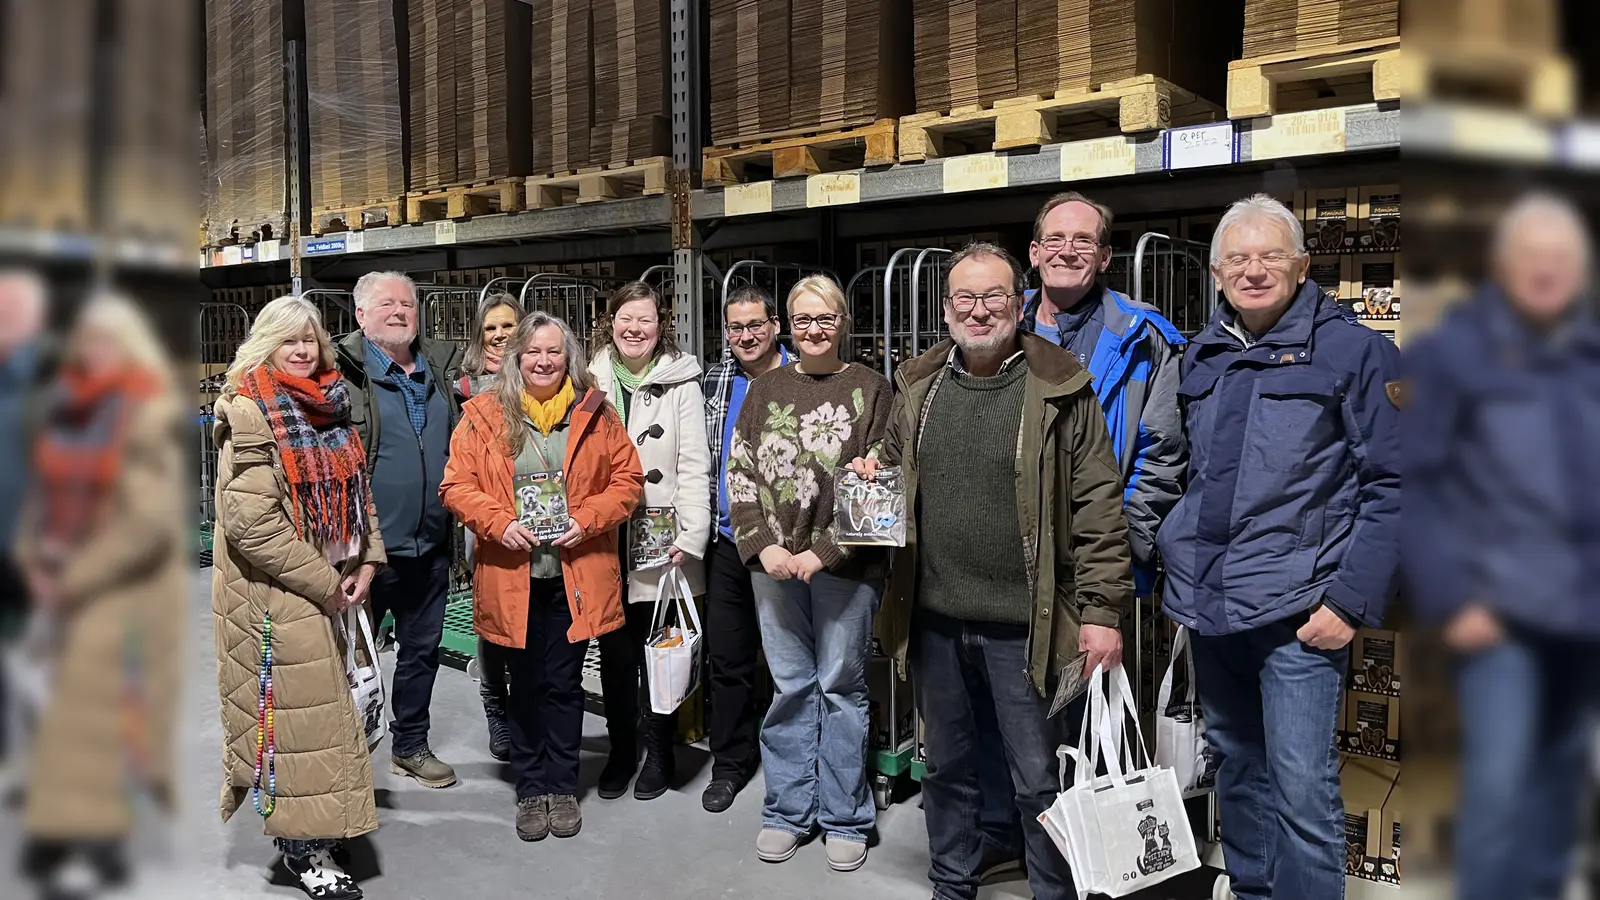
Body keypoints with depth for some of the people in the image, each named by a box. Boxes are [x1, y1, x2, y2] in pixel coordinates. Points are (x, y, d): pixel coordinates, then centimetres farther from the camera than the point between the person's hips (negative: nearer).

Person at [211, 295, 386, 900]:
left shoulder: (330, 405, 10)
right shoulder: (250, 412, -15)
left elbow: (356, 488, 14)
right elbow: (251, 521, -21)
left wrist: (366, 560, 0)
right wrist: (325, 583, -17)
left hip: (324, 588, 8)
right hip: (274, 593, -8)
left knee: (321, 701, 16)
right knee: (298, 712, -2)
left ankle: (309, 833, 32)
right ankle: (305, 850, 11)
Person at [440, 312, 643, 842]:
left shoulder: (594, 413, 4)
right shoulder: (484, 416, 2)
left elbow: (627, 478, 4)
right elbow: (457, 485, 1)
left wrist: (589, 519, -11)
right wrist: (499, 522, -15)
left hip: (576, 574, 0)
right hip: (511, 575, 0)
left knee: (565, 683, 9)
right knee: (525, 685, 12)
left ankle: (562, 787, 25)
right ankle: (530, 790, 26)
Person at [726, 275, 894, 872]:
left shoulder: (869, 389, -1)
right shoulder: (765, 389, 10)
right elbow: (740, 472, 8)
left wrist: (823, 553, -12)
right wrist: (763, 546, -5)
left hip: (845, 565, -3)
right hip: (774, 561, 3)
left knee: (841, 687, 6)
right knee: (790, 687, 10)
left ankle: (844, 818, 19)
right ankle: (788, 811, 23)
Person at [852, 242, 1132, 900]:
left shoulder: (1060, 389, -7)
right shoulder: (918, 387, 7)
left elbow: (1098, 507, -8)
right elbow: (895, 477, 21)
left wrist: (1102, 610, -12)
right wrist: (871, 478, -1)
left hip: (1024, 625, -4)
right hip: (935, 620, 5)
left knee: (1040, 781, 6)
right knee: (946, 767, 19)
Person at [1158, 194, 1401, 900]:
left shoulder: (1353, 351, -4)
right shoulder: (1202, 357, 11)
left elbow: (1390, 485, -8)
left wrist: (1353, 600, -14)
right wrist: (1178, 564, 13)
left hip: (1296, 606, -5)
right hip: (1208, 603, 6)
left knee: (1302, 785, -6)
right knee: (1235, 767, 17)